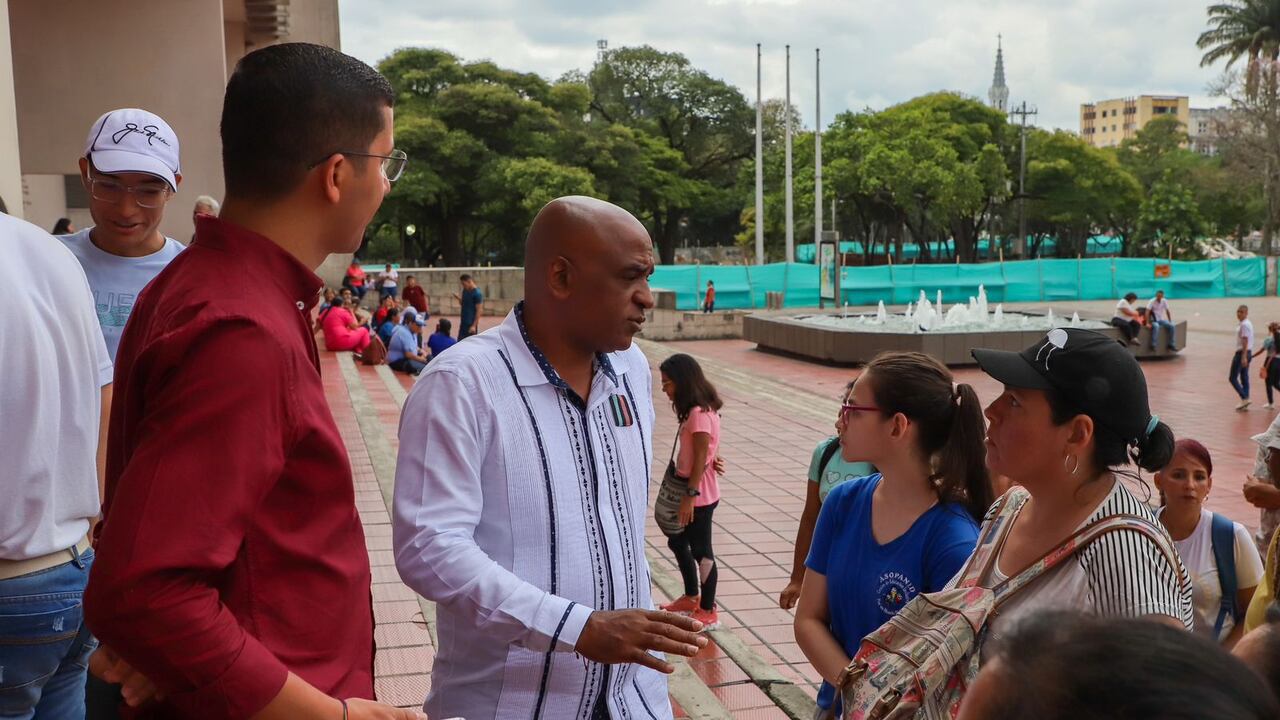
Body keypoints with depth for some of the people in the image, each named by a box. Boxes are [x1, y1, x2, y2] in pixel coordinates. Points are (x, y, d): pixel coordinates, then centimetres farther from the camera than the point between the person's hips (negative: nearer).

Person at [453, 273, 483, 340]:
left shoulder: (477, 293, -14)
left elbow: (479, 311, -15)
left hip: (471, 324, -8)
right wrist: (459, 298, -2)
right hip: (463, 323, 8)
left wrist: (474, 326, -19)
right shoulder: (465, 291, 9)